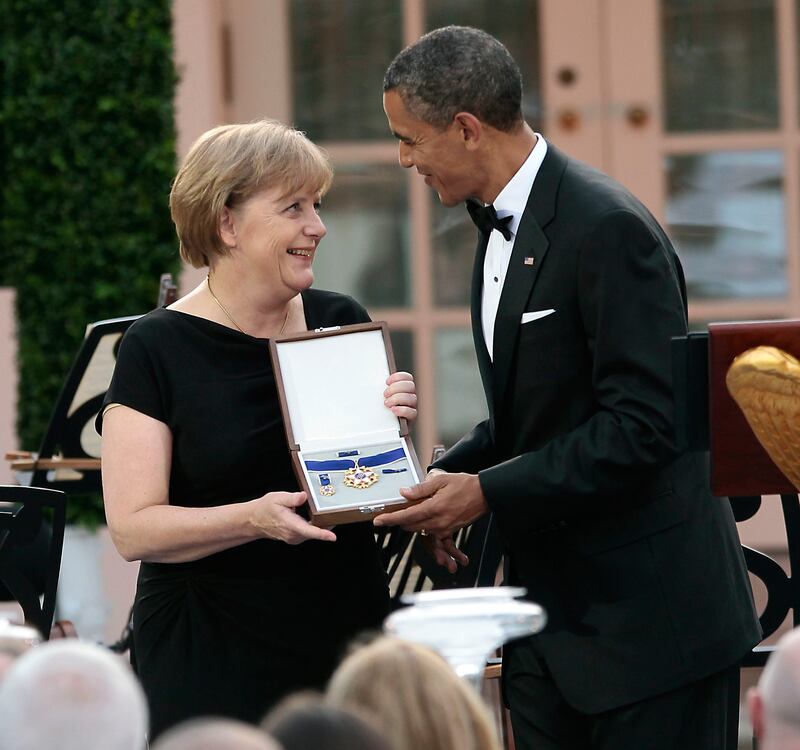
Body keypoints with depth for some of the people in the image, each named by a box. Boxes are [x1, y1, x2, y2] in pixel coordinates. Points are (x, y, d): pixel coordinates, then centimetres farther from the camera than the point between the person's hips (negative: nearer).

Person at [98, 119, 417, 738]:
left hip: (346, 639, 4)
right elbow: (134, 529, -11)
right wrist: (253, 519, -26)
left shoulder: (343, 324, 6)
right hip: (210, 660, -4)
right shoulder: (157, 350, -6)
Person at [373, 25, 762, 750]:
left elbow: (642, 424, -22)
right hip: (551, 613, 9)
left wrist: (489, 493, -20)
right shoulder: (500, 225, 13)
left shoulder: (608, 229, -18)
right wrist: (446, 478, 3)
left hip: (646, 611, -9)